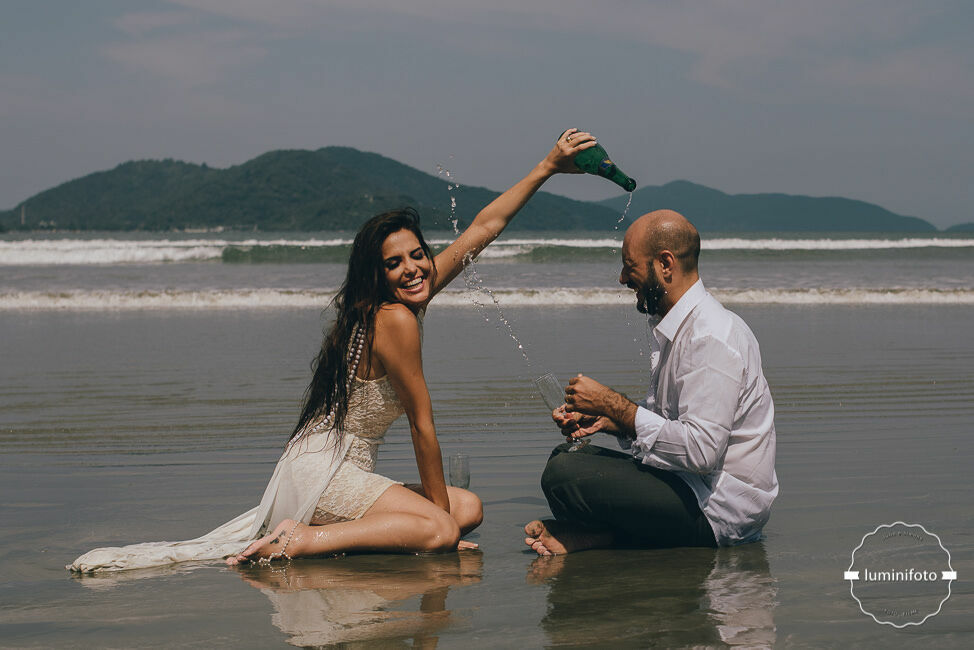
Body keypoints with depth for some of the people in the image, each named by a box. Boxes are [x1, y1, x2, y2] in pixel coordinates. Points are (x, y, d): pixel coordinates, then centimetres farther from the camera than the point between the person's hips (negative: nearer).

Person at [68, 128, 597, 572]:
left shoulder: (410, 298, 7)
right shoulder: (395, 319, -19)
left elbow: (483, 228, 14)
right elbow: (422, 426, -14)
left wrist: (547, 168, 18)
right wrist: (439, 511, -7)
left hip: (345, 471, 10)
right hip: (323, 472, -10)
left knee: (470, 508, 10)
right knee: (440, 528, -21)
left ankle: (315, 531, 1)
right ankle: (303, 541, -22)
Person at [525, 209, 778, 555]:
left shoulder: (712, 338, -20)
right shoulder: (671, 328, 13)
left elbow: (700, 450, -27)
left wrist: (613, 405, -19)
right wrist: (604, 419, 3)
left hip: (718, 508, -11)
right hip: (689, 485, 11)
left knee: (563, 474, -25)